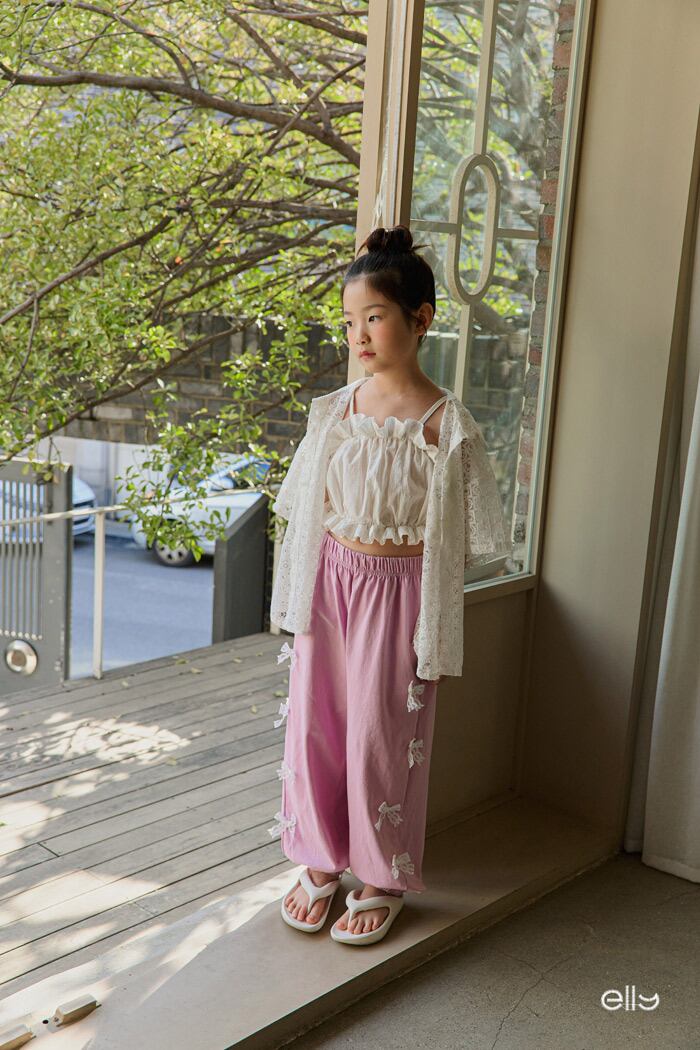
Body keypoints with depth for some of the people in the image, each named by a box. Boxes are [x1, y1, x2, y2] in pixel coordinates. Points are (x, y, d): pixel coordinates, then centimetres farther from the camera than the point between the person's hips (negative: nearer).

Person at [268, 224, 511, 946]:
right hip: (327, 583, 4)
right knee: (313, 725, 9)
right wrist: (298, 600, 7)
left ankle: (383, 880, 26)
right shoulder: (333, 411, 3)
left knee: (380, 738, 4)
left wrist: (435, 642, -9)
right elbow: (306, 514, 10)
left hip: (395, 592, -4)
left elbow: (453, 543, -8)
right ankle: (322, 863, 30)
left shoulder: (447, 425, -10)